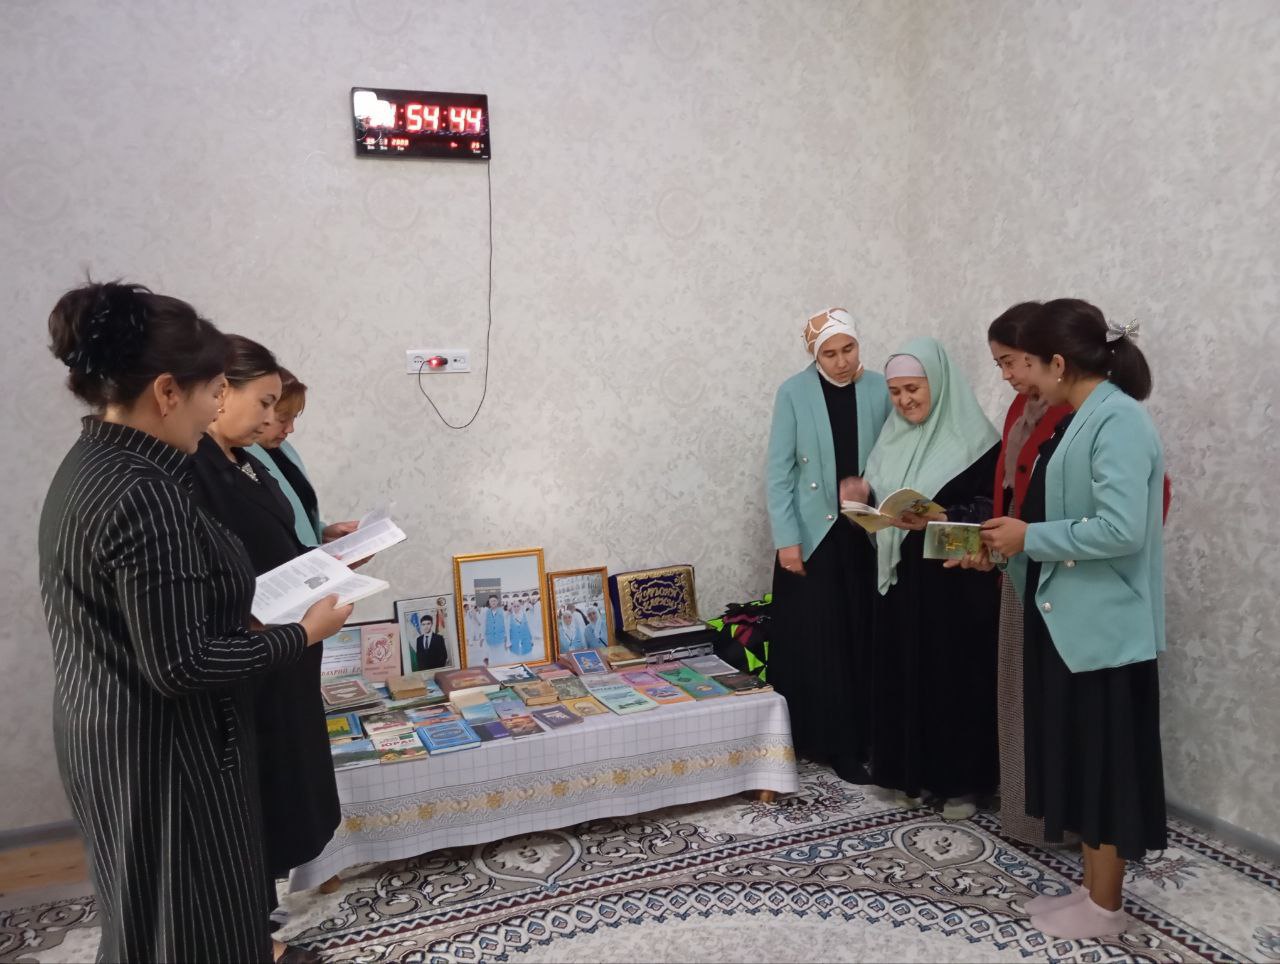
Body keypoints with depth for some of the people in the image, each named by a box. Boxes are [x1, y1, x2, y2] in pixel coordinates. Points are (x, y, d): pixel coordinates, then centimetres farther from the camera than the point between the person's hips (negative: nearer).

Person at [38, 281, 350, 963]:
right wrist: (304, 634, -17)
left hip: (107, 732, 9)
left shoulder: (88, 464, 4)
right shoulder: (145, 494, -28)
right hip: (161, 749, -9)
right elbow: (179, 665, -27)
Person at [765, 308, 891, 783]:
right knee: (816, 642, 1)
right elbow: (778, 471, -5)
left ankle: (862, 739, 20)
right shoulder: (793, 393, -4)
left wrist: (871, 487, -15)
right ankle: (829, 741, 14)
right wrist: (786, 538, -11)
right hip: (813, 533, -2)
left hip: (865, 533, 2)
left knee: (862, 640, 6)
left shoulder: (878, 389, 2)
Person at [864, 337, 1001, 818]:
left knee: (956, 678, 3)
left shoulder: (973, 440, -9)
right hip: (901, 579, 6)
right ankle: (913, 772, 25)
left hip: (957, 584, -5)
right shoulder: (893, 438, 10)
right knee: (904, 676, 10)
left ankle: (961, 780, 18)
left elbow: (990, 509, -12)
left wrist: (935, 520, -26)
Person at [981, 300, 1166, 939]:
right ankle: (1091, 889, 30)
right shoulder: (1080, 419, 11)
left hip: (1103, 625, -9)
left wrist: (1030, 537, -18)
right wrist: (1007, 545, 5)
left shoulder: (1119, 422, -18)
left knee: (1105, 762, 4)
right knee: (1076, 758, 16)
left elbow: (1121, 529, -27)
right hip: (1068, 619, 9)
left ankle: (1104, 909, 20)